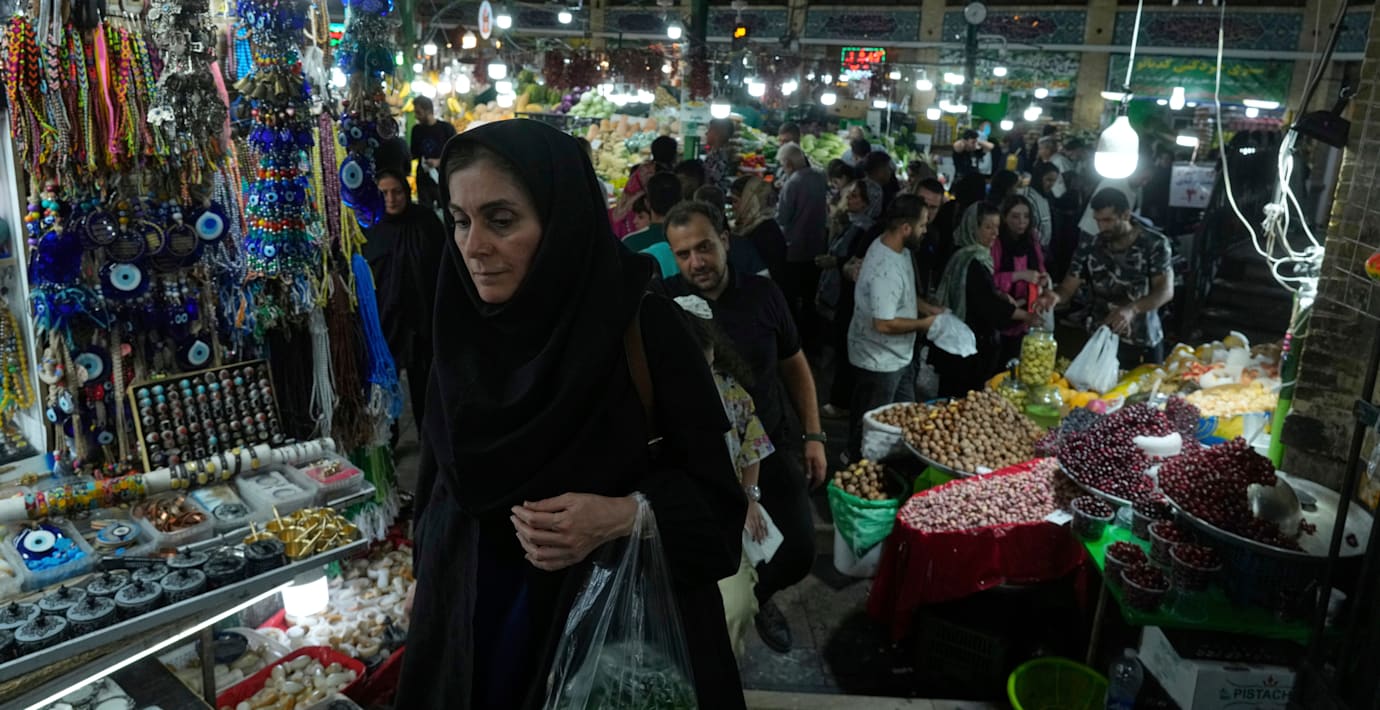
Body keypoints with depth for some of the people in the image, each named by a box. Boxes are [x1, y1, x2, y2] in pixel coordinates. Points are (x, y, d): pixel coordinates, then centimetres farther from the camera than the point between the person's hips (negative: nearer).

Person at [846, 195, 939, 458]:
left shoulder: (892, 247, 0)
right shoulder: (886, 269, -32)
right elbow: (884, 324, -31)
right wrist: (923, 324, -18)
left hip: (896, 355, 10)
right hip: (880, 360, -10)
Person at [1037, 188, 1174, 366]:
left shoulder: (1155, 244, -6)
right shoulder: (1089, 249, -1)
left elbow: (1166, 291, -16)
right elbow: (1068, 288, -2)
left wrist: (1131, 309, -35)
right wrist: (1055, 296, -28)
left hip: (1145, 342, -1)